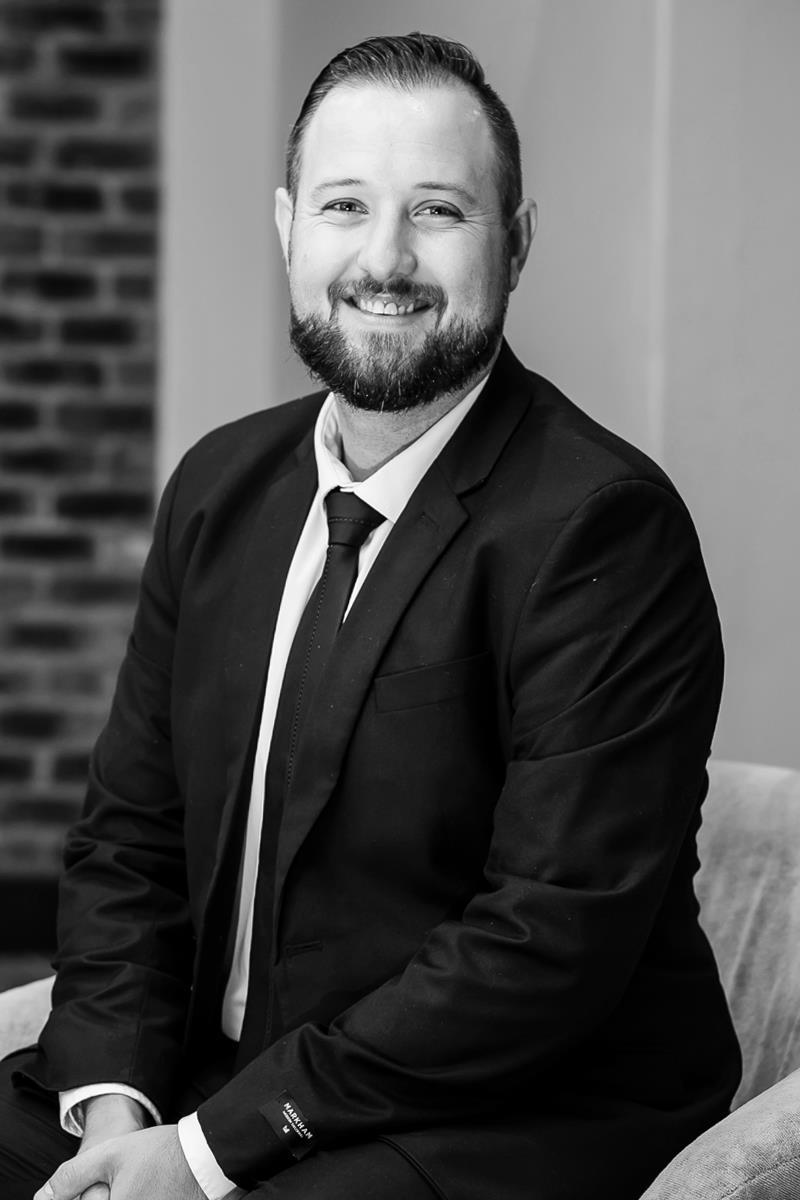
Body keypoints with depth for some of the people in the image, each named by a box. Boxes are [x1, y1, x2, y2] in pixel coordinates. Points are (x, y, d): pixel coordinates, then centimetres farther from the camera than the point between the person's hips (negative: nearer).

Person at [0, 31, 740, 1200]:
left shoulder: (603, 523, -15)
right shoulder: (221, 483, 7)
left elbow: (556, 937, -20)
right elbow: (128, 831, 9)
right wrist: (113, 1099, -7)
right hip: (214, 1081, 6)